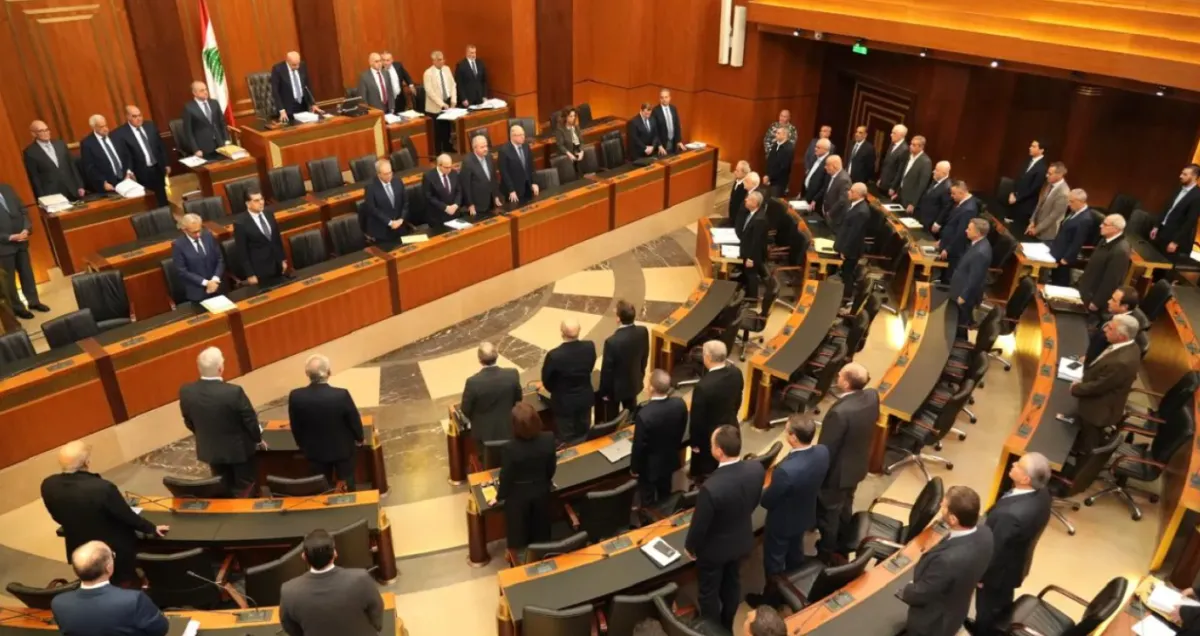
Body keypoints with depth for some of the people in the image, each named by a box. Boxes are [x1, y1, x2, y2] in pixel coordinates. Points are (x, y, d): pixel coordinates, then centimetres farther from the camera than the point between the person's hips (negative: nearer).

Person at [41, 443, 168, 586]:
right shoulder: (103, 487, -35)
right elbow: (127, 516, -19)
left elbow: (58, 518, 2)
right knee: (126, 584, 23)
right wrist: (152, 529, 0)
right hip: (115, 552, -5)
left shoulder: (48, 485, -18)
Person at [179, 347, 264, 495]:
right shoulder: (234, 392, -31)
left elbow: (189, 423, 0)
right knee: (245, 490, 18)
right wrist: (258, 439, 3)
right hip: (239, 449, -4)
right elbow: (250, 420, -17)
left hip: (210, 450, 4)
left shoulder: (186, 392, -17)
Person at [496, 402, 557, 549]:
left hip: (518, 495, -3)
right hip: (541, 490, 3)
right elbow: (552, 467, -6)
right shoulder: (548, 439, -24)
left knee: (518, 529, 22)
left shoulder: (511, 448, -34)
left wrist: (500, 495, 2)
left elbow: (506, 476, -18)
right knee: (540, 527, 27)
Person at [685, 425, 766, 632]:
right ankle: (727, 628, 53)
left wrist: (690, 547, -4)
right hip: (742, 541, 6)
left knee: (709, 592, 22)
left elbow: (699, 525, -24)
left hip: (714, 548, -6)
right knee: (731, 584, 30)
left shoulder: (711, 487, -41)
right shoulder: (757, 469, -23)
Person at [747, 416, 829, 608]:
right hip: (805, 516, 7)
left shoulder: (786, 470, -43)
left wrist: (764, 492, -4)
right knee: (795, 555, 31)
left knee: (774, 561, 20)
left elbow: (767, 501, -24)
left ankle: (772, 598, 43)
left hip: (782, 522, -7)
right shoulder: (823, 452, -22)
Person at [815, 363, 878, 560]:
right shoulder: (872, 396, -14)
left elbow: (828, 448, -26)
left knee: (828, 514, 16)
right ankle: (841, 546, 51)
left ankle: (824, 555, 35)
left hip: (838, 472, -8)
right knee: (844, 508, 30)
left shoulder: (840, 412, -37)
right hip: (858, 466, 8)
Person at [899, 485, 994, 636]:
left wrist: (902, 591, -5)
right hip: (956, 612, 7)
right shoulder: (984, 533, -21)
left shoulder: (948, 559, -45)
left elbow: (920, 594, -26)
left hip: (932, 623, -6)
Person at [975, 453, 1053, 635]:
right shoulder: (1042, 493, -19)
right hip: (1017, 564, 7)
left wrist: (980, 575, -11)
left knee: (987, 610, 21)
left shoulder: (1011, 514, -44)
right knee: (1002, 603, 33)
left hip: (1000, 570, -7)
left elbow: (995, 548, -27)